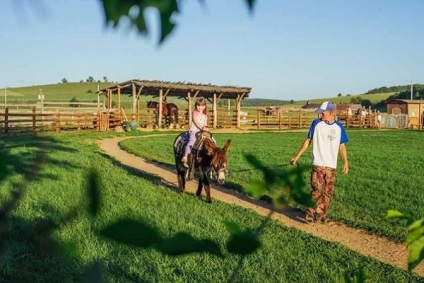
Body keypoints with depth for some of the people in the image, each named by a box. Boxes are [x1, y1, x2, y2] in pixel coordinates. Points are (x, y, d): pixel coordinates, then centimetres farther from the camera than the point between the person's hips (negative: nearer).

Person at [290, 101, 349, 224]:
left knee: (328, 192, 6)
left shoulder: (339, 127, 4)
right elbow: (308, 140, 4)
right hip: (317, 164, -2)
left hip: (331, 165, 2)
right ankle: (316, 213, 0)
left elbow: (342, 146, 10)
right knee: (317, 189, -10)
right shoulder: (316, 123, 0)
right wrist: (297, 156, 1)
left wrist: (345, 162, 1)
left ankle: (322, 215, 17)